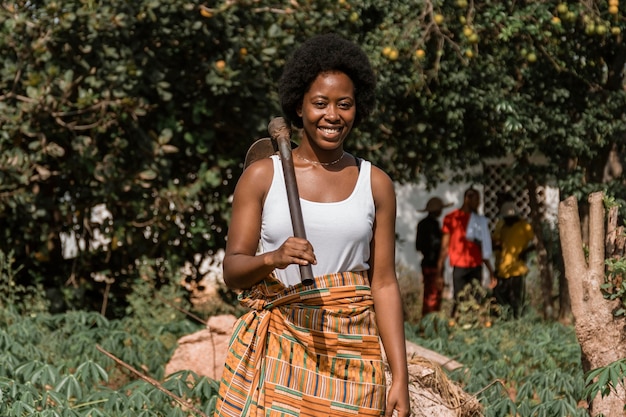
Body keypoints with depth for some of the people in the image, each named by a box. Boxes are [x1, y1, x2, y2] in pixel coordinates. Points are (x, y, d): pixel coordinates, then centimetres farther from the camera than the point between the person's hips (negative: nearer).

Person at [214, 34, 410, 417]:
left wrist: (401, 379, -1)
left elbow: (384, 284, 5)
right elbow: (232, 271, 0)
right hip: (277, 351, -1)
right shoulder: (261, 177, 4)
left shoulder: (376, 184, 7)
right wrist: (273, 259, -22)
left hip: (350, 357, 1)